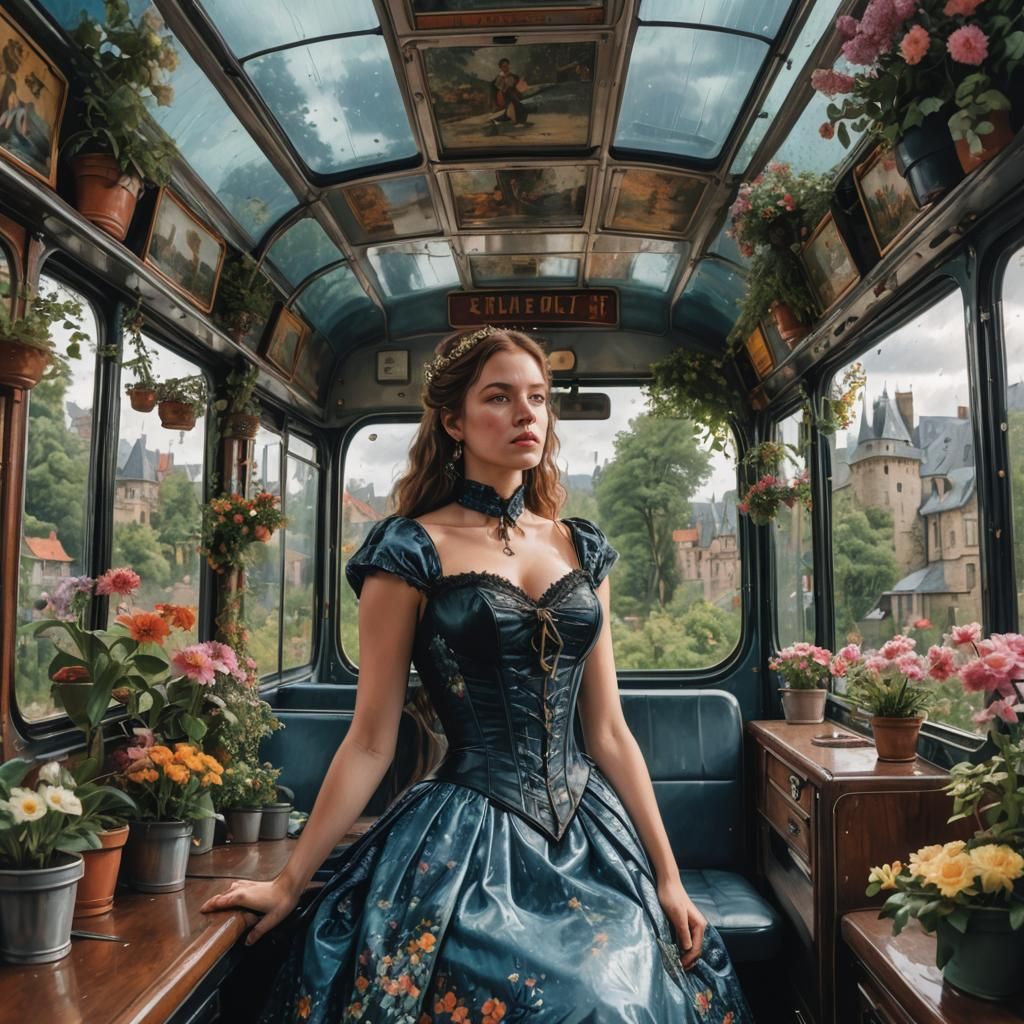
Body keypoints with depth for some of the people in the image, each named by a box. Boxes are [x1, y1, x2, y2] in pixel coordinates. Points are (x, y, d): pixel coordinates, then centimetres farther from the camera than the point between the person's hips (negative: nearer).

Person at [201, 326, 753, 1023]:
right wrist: (289, 884, -4)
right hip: (462, 844, -4)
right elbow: (371, 742, -4)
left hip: (586, 835, 4)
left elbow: (609, 731, 7)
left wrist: (667, 875, 6)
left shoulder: (581, 548, 6)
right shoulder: (412, 550, -7)